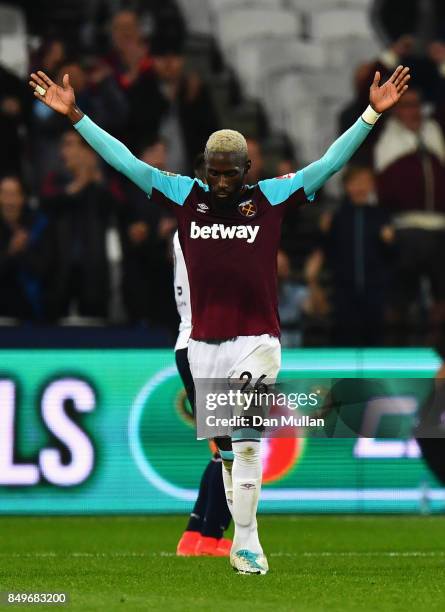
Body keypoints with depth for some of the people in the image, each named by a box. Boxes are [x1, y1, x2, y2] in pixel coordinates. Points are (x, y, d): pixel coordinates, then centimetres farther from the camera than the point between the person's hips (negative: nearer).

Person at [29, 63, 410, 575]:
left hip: (257, 340, -3)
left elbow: (330, 163, -3)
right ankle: (244, 541, 19)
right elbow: (125, 161, 5)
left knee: (246, 440, -14)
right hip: (205, 343, 3)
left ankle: (245, 542, -10)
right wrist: (75, 116, 2)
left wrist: (372, 113, -10)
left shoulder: (271, 198, 0)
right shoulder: (185, 196, 4)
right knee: (225, 446, 8)